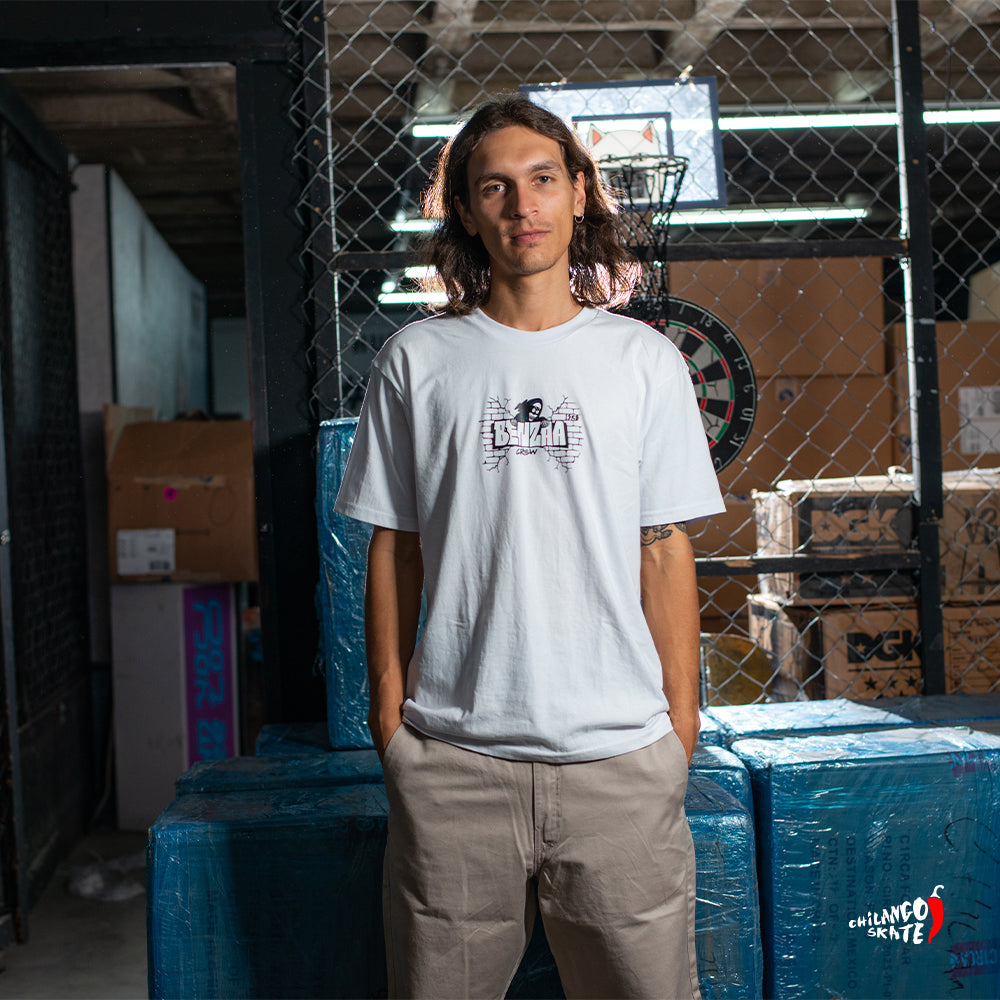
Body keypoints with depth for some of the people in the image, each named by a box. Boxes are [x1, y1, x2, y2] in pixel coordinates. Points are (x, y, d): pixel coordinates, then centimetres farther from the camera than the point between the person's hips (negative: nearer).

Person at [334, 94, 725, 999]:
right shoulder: (417, 360, 5)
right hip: (452, 755, 0)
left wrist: (682, 722, 3)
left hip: (619, 751, 0)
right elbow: (393, 549, 7)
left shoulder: (643, 359, 5)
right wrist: (389, 715, 5)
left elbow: (666, 550, 5)